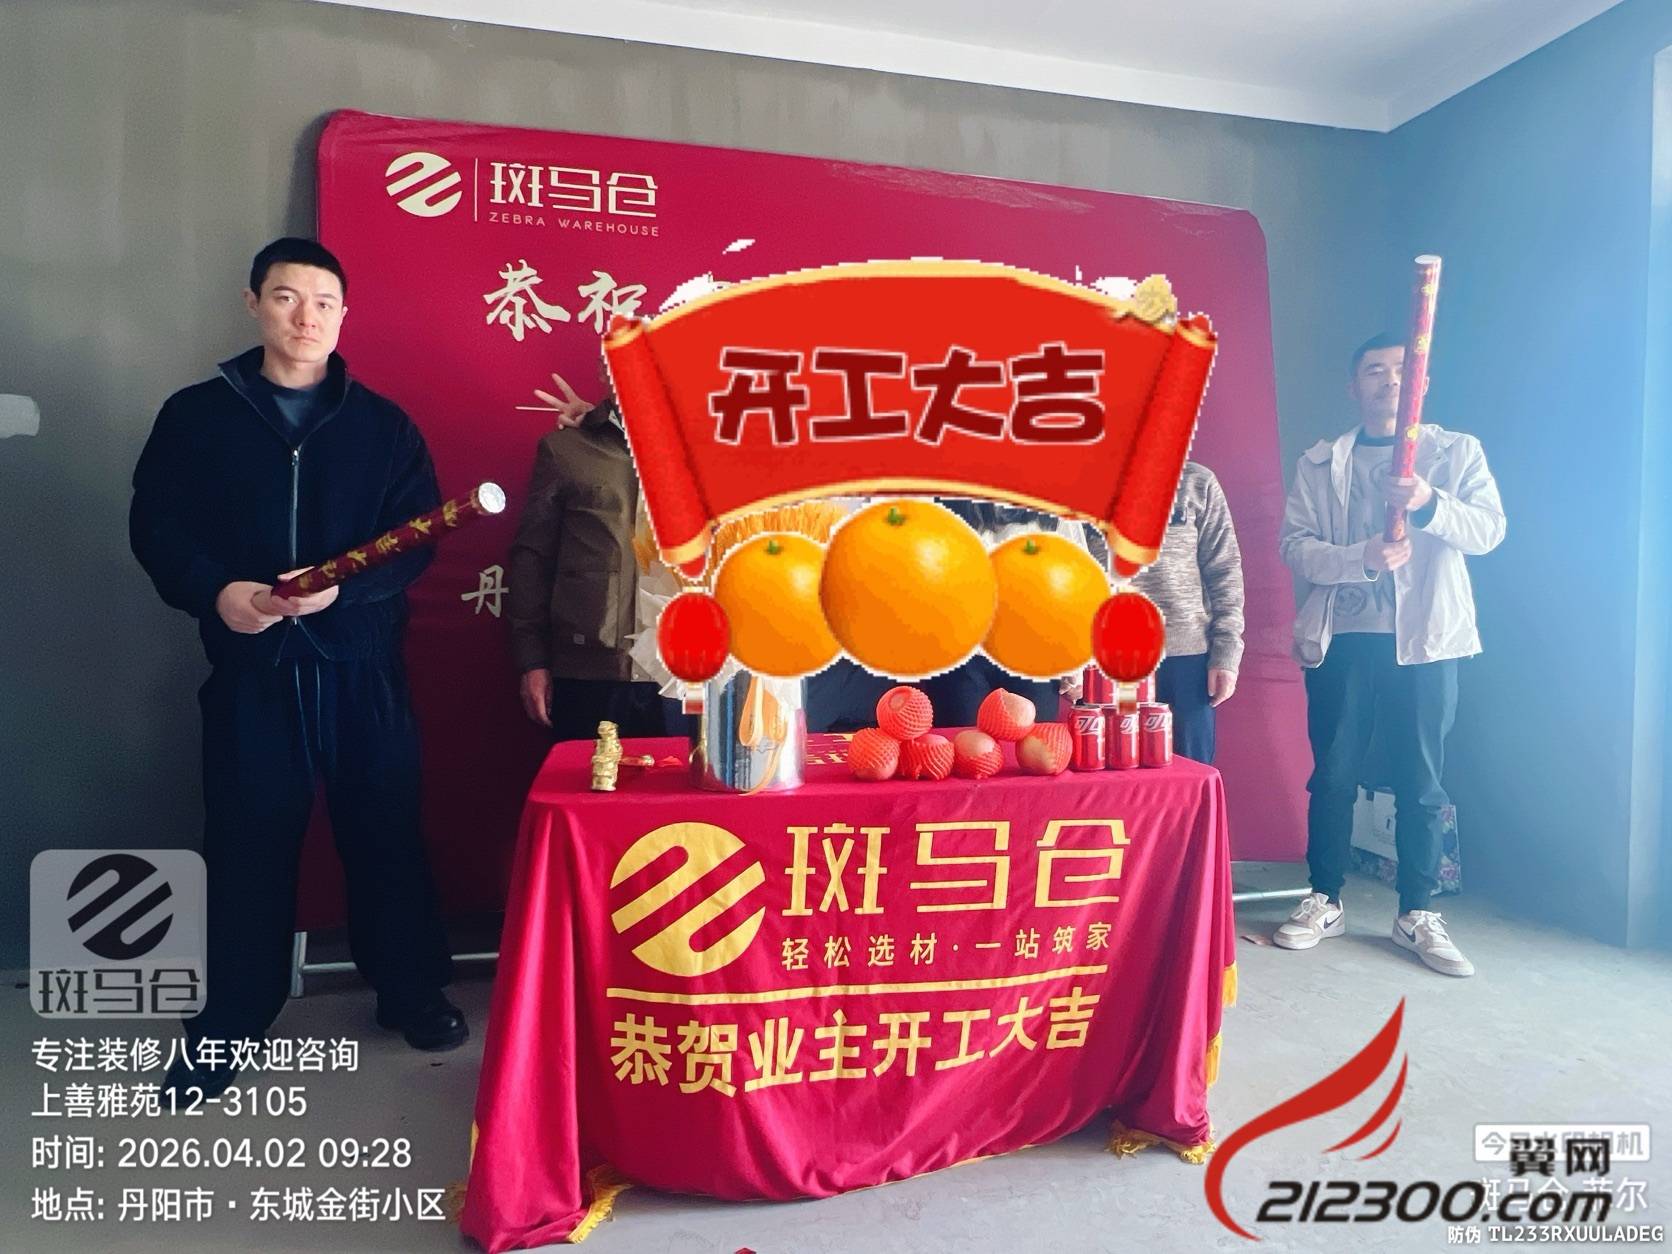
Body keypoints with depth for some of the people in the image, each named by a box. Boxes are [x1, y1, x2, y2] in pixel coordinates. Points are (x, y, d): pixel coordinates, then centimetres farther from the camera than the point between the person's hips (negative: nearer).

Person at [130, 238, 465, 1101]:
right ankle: (231, 1021, 26)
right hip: (249, 666, 0)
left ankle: (411, 991, 26)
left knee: (385, 831, 8)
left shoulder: (382, 424, 5)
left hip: (362, 666, 0)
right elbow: (155, 526, 3)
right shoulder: (195, 416, 6)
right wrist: (215, 590, -16)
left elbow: (417, 537, -2)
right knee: (246, 844, 7)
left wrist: (343, 586, -19)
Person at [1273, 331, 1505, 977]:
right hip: (1342, 638, 1)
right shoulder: (1320, 462, 9)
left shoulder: (1457, 451, 8)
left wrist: (1429, 503, -24)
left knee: (1420, 782, 4)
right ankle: (1324, 901, 19)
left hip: (1426, 637, 0)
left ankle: (1417, 915, 17)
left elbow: (1489, 529, -5)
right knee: (1333, 774, 6)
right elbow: (1294, 545, -1)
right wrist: (1361, 557, -19)